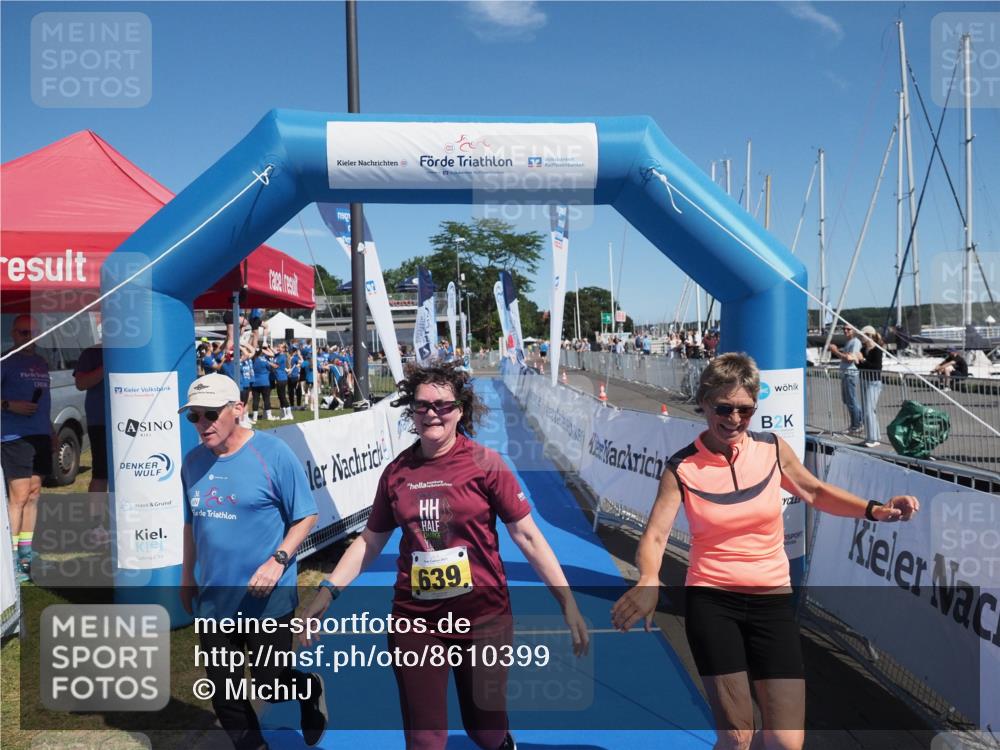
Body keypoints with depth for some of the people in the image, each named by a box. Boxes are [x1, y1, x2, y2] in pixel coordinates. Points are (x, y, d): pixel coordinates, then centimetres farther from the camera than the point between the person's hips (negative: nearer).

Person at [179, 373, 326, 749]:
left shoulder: (273, 454, -15)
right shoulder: (193, 462, 2)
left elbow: (306, 516, -11)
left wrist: (279, 560, -22)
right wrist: (187, 574, 17)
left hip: (266, 600, -5)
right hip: (212, 599, 6)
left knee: (270, 682, 6)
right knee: (222, 690, 15)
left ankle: (311, 690, 39)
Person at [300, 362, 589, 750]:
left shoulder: (484, 463, -10)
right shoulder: (396, 471, -1)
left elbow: (526, 534, -8)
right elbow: (370, 540, 8)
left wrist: (567, 602, -11)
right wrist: (328, 590, -1)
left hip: (483, 616, -2)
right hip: (415, 620, 2)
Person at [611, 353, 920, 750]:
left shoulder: (773, 449, -2)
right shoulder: (682, 467, -10)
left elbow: (816, 492, 15)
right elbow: (655, 535, -14)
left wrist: (873, 509, -1)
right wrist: (649, 580, -34)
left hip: (772, 601, 3)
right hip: (711, 602, -2)